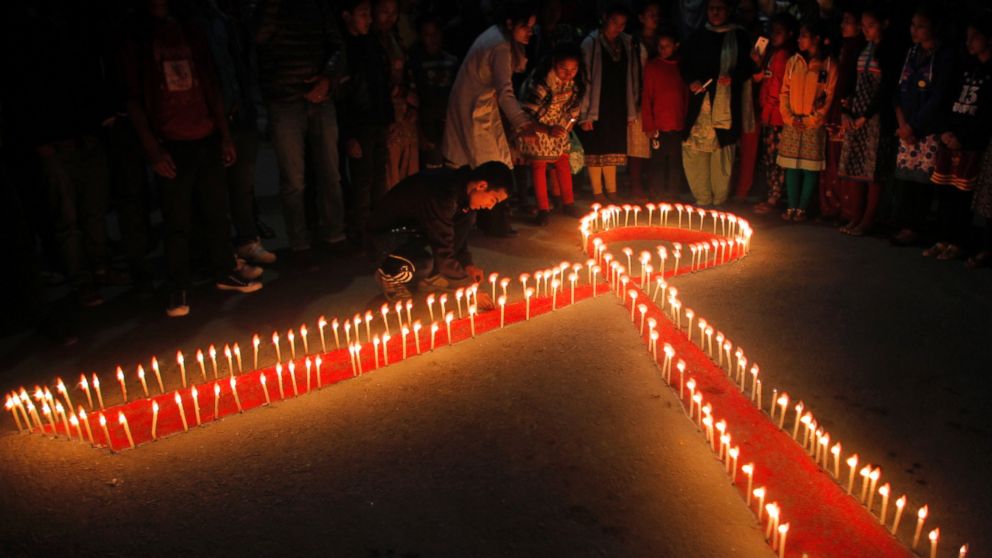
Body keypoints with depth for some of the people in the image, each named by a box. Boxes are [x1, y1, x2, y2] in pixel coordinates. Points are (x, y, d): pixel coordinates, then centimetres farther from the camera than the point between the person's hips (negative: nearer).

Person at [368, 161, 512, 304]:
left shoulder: (461, 184, -8)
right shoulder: (441, 196, -35)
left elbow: (456, 231, 7)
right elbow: (443, 252, -32)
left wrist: (467, 264, -3)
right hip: (386, 232, -8)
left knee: (467, 215, -7)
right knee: (424, 264, -36)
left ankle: (432, 277, 2)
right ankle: (388, 276, -1)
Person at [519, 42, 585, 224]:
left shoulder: (576, 81, -13)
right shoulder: (539, 82, -32)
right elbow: (526, 116, -28)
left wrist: (569, 125, 3)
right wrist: (548, 130, -37)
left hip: (560, 127, 5)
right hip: (536, 127, -5)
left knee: (563, 161, 6)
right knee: (539, 164, -6)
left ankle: (568, 204, 18)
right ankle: (543, 209, 2)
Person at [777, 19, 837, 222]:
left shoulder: (829, 65, -1)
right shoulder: (793, 62, 8)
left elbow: (829, 97, -2)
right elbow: (784, 92, 8)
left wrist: (811, 120, -9)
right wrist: (789, 117, -4)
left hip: (814, 125, -3)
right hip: (791, 124, 3)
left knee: (811, 168, -1)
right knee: (791, 166, 4)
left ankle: (802, 208, 6)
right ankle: (792, 207, 10)